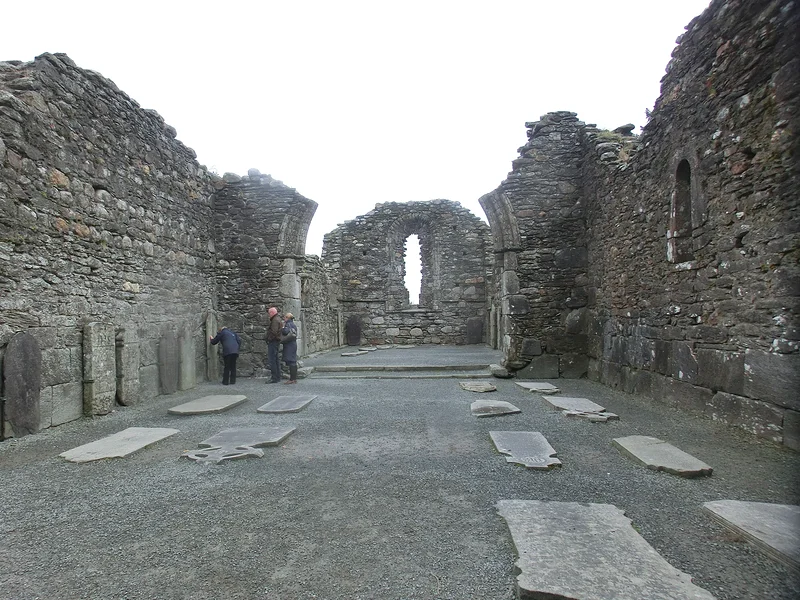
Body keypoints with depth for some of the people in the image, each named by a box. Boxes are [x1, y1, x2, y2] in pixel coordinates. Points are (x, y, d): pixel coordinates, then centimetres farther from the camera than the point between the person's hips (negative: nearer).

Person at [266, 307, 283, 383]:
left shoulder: (275, 320, -14)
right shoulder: (278, 319, 19)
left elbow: (274, 332, -24)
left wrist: (269, 339, -15)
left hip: (273, 342, -11)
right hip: (276, 342, 11)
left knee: (271, 360, -9)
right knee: (276, 360, 15)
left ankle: (274, 378, -10)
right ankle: (278, 377, 20)